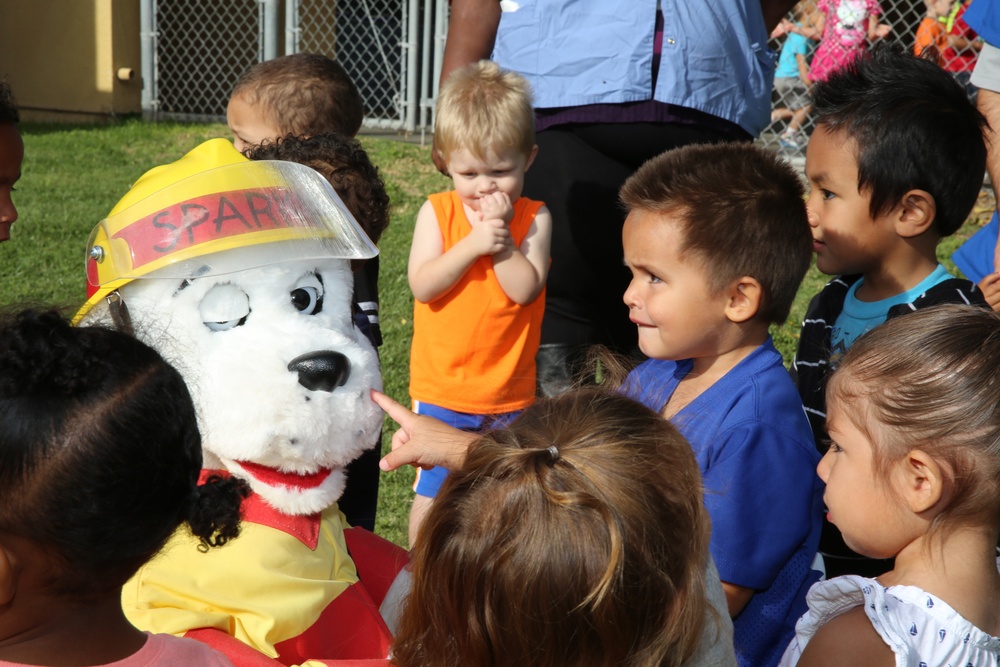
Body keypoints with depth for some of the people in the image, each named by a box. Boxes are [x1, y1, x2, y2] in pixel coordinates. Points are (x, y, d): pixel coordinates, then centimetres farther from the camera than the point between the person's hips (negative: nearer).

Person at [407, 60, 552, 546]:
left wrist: (500, 238, -21)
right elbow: (421, 286, -15)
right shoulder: (437, 211, -4)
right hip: (441, 390, -1)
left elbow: (526, 289, -16)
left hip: (510, 394, 1)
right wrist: (472, 244, -24)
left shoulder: (533, 218, -4)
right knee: (431, 493, 6)